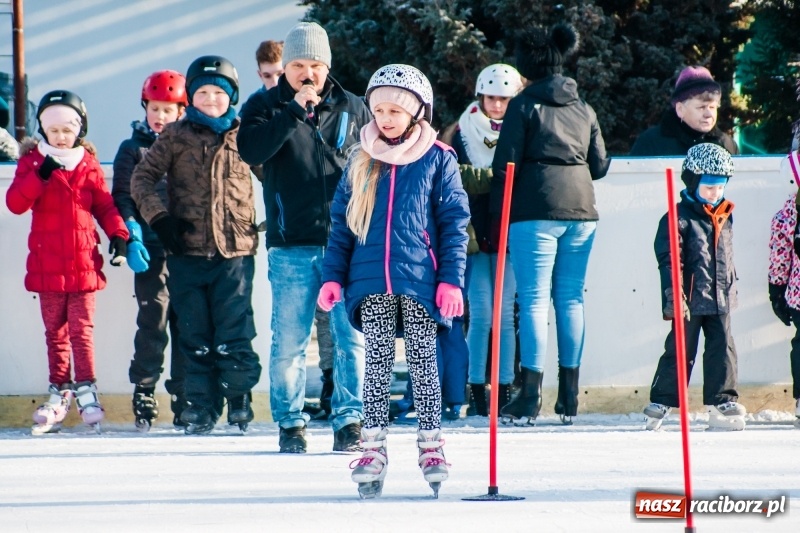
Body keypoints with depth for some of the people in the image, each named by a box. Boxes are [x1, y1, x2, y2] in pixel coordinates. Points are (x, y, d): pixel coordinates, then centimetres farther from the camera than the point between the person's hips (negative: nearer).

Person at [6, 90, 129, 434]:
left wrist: (118, 234, -7)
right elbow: (15, 203, -11)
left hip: (83, 263, 0)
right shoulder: (32, 163, 2)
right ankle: (59, 392, 13)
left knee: (81, 330, -4)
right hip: (47, 267, 0)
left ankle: (86, 389, -2)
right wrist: (41, 174, -23)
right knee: (55, 332, 7)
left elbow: (104, 205, 8)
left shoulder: (89, 166, 6)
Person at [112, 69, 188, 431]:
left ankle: (184, 401, 6)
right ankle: (144, 395, -2)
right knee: (153, 322, -9)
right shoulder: (133, 149, 8)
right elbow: (122, 198, 3)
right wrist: (131, 238, -9)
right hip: (152, 250, -2)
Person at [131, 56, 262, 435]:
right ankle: (201, 406, 12)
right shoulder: (176, 136, 6)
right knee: (194, 334, 4)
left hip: (234, 251, -1)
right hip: (187, 251, 1)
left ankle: (240, 400, 9)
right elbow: (141, 177, 4)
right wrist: (159, 218, -8)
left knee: (234, 334, -7)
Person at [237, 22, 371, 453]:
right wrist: (294, 110, -16)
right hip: (292, 244, -1)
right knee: (289, 340, 1)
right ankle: (290, 423, 11)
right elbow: (250, 150, -12)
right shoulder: (266, 107, 7)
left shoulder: (352, 109, 12)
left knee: (351, 336, -3)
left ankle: (349, 421, 3)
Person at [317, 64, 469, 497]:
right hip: (371, 282, 2)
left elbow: (454, 222, 0)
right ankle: (373, 447, 6)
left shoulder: (438, 160, 1)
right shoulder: (362, 161, 9)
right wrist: (333, 276, 5)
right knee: (377, 362, 3)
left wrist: (451, 279, -6)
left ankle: (431, 445, 9)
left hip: (420, 280, -2)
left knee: (423, 360, 2)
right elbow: (341, 222, 12)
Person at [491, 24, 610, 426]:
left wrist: (497, 218, 3)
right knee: (571, 299, 9)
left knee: (535, 300, -5)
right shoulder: (584, 110, 13)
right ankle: (569, 397, 9)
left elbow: (505, 165, -5)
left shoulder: (524, 106, -2)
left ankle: (530, 395, -11)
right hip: (580, 211, 5)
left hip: (535, 212, -5)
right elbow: (600, 166, 14)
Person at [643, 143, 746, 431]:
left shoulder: (725, 218, 12)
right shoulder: (680, 218, -10)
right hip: (691, 300, -6)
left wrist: (731, 287, 25)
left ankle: (723, 402, 5)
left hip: (720, 300, 6)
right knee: (680, 351, 0)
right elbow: (669, 260, -13)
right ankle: (661, 402, 10)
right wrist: (674, 296, -19)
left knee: (723, 350, 1)